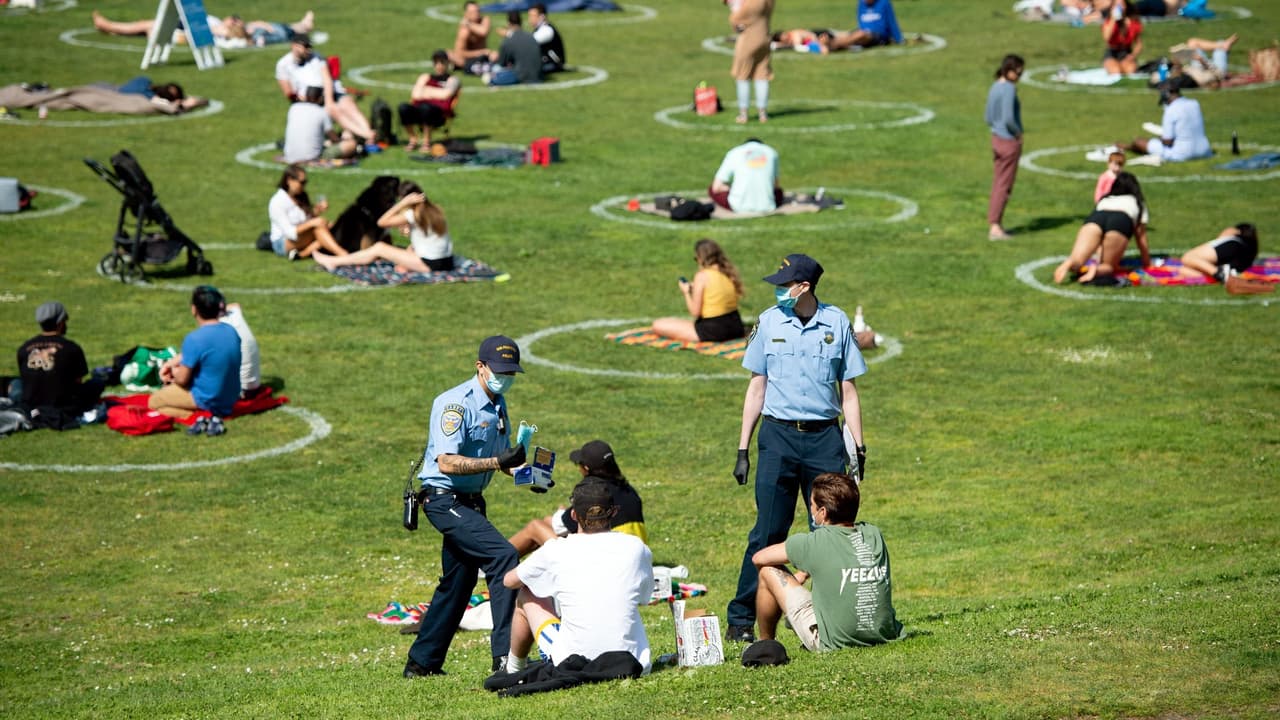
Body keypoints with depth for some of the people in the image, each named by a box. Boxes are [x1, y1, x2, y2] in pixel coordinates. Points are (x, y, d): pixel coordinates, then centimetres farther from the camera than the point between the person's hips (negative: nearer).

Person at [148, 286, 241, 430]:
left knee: (153, 402, 11)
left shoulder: (194, 339, -25)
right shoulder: (231, 331, -3)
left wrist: (174, 373, 6)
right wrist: (171, 362, 10)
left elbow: (182, 379, -16)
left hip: (207, 400, -8)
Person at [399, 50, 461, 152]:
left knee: (426, 107, -39)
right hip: (419, 112, 4)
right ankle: (413, 140, -11)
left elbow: (445, 95, -4)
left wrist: (427, 91, 8)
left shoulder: (452, 80, 17)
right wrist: (437, 93, 7)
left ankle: (426, 141, -22)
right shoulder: (425, 77, 27)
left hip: (439, 115, -4)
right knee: (403, 107, -29)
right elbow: (415, 95, 11)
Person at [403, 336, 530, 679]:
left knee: (459, 582, 15)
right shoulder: (456, 403, -18)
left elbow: (501, 456, 22)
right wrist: (498, 463, -33)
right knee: (503, 556, -22)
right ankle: (505, 656, -24)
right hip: (445, 498, -10)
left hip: (471, 502, 10)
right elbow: (447, 462, -26)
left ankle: (422, 662, 28)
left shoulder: (498, 404, 11)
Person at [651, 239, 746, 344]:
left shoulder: (702, 276, -14)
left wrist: (686, 293, 4)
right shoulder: (729, 273, 5)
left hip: (713, 331, -8)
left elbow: (695, 312, -13)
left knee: (659, 325, -7)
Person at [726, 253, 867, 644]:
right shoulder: (769, 322, 5)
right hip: (778, 436, 0)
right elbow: (757, 387, 9)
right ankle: (741, 619, 0)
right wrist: (743, 450, 6)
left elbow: (848, 390, 8)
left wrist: (857, 445, 2)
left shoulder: (837, 323, 3)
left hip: (825, 438, 0)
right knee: (768, 533, -4)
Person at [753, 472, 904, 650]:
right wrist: (804, 571, 22)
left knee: (769, 571, 7)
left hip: (835, 641, -5)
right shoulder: (874, 533, 3)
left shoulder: (814, 543, -12)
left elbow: (759, 558, 2)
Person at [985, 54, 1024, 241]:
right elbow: (1008, 118, -25)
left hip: (996, 139, 8)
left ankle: (995, 224, 21)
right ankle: (995, 227, 0)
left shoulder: (994, 87, 8)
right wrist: (1018, 133, -10)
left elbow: (988, 118, 13)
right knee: (1004, 185, -2)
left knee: (998, 184, 15)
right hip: (1010, 141, -8)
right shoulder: (1009, 89, -19)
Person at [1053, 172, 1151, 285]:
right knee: (1108, 267, 10)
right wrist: (1147, 262, 48)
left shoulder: (1105, 200, 42)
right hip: (1122, 221, -2)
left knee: (1076, 264, -7)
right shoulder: (1137, 203, 36)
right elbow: (1141, 237, 37)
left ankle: (1068, 264, -43)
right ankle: (1096, 270, -25)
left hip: (1095, 218, 2)